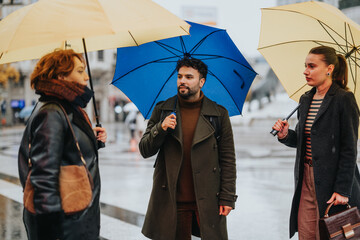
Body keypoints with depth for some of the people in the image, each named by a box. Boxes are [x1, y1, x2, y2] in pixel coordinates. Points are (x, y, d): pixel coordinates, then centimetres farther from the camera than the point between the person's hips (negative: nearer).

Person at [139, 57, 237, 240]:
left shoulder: (219, 114, 3)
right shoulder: (162, 110, 7)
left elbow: (228, 159, 3)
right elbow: (145, 151, 6)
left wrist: (227, 197, -4)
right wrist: (160, 129, -13)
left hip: (207, 201, -1)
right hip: (171, 200, 1)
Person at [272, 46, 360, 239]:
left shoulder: (344, 99, -9)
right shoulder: (305, 100, 13)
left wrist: (342, 189, -16)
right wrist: (285, 135, -4)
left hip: (331, 181, -6)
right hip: (306, 178, 6)